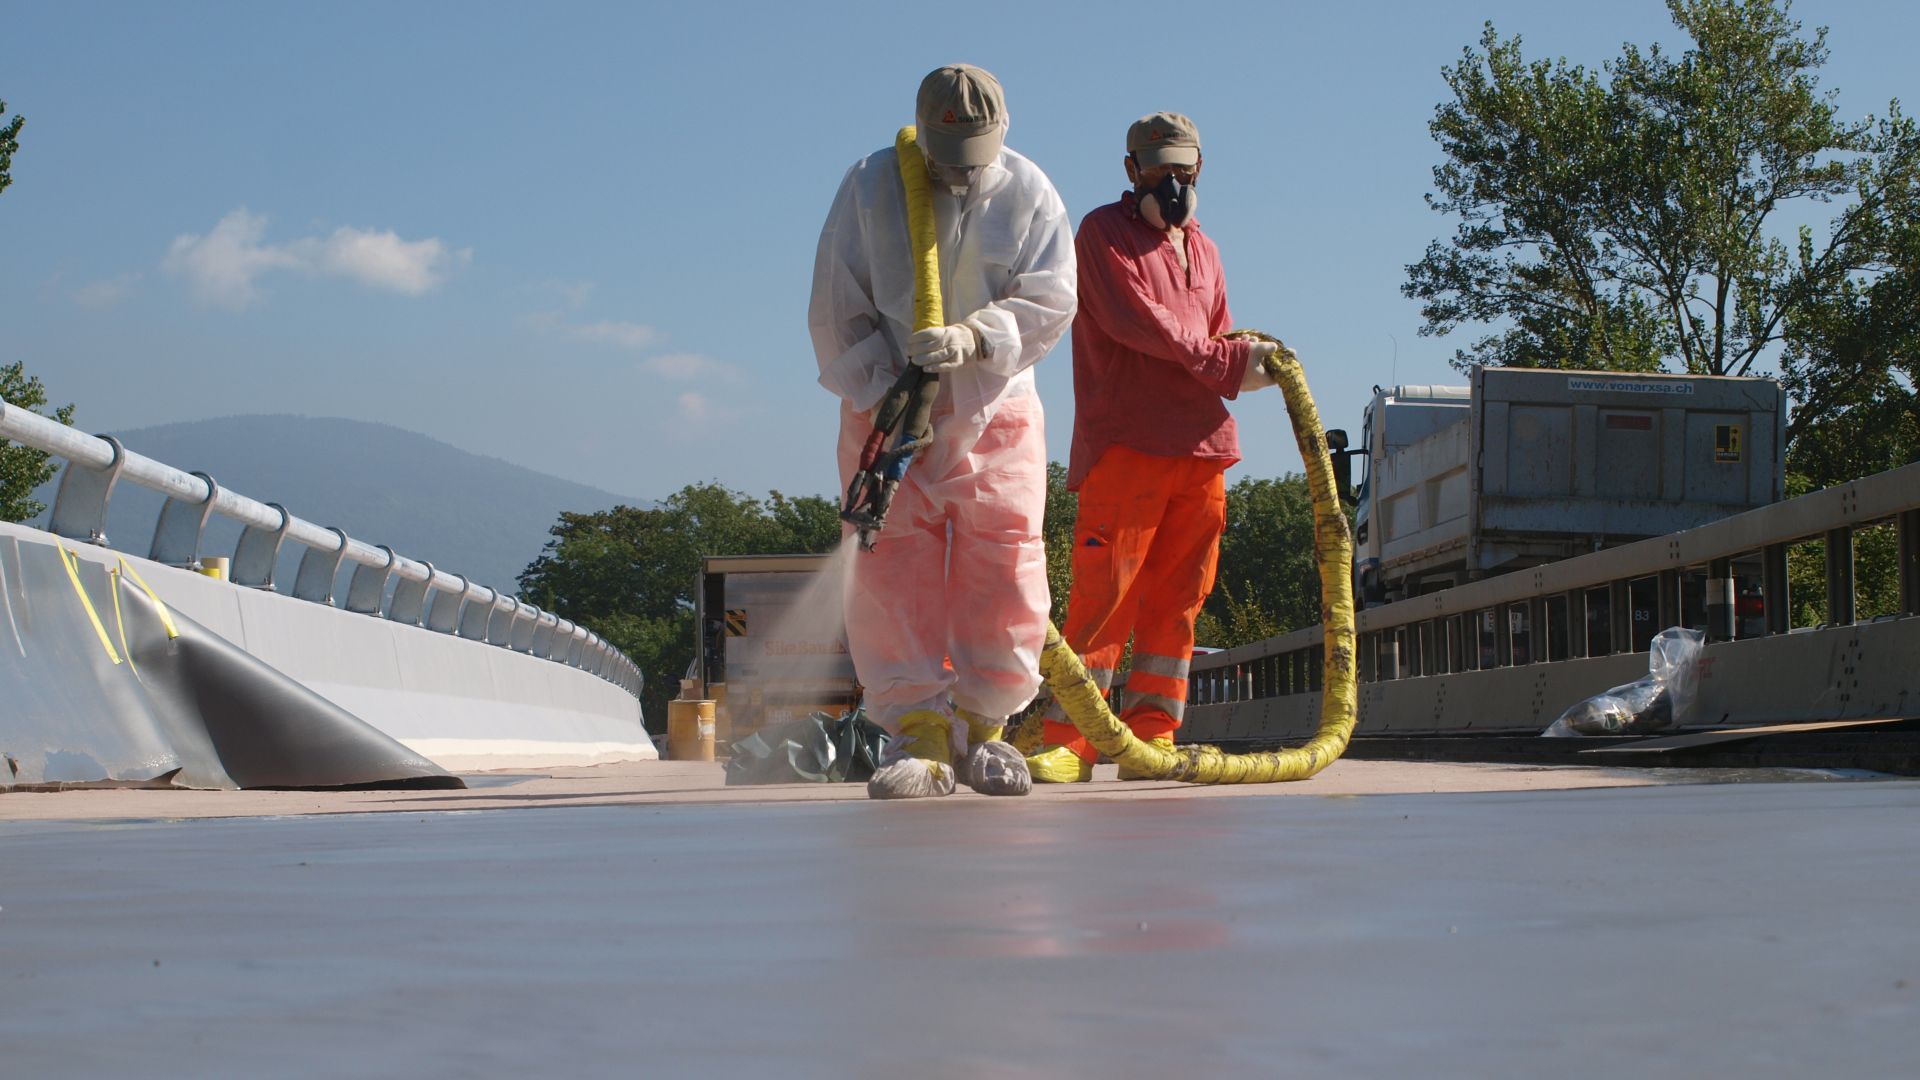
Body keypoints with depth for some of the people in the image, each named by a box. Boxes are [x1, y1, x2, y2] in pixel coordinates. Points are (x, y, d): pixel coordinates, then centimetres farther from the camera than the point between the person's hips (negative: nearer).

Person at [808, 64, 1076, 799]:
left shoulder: (1029, 195, -1)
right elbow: (836, 310, -3)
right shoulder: (869, 186, -3)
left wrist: (973, 337, -26)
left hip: (995, 413, 1)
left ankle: (981, 724, 7)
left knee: (1004, 567, -5)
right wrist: (884, 389, -14)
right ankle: (917, 732, -5)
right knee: (894, 570, -8)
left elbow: (1049, 300, -8)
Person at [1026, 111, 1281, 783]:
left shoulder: (1202, 250, 24)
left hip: (1202, 449, 7)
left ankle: (1151, 737, 8)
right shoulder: (1104, 233, 2)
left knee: (1176, 598, 4)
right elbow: (1136, 320, -10)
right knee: (1104, 590, -10)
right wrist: (1226, 364, -9)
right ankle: (1067, 740, -9)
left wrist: (1250, 358, -1)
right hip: (1125, 443, -7)